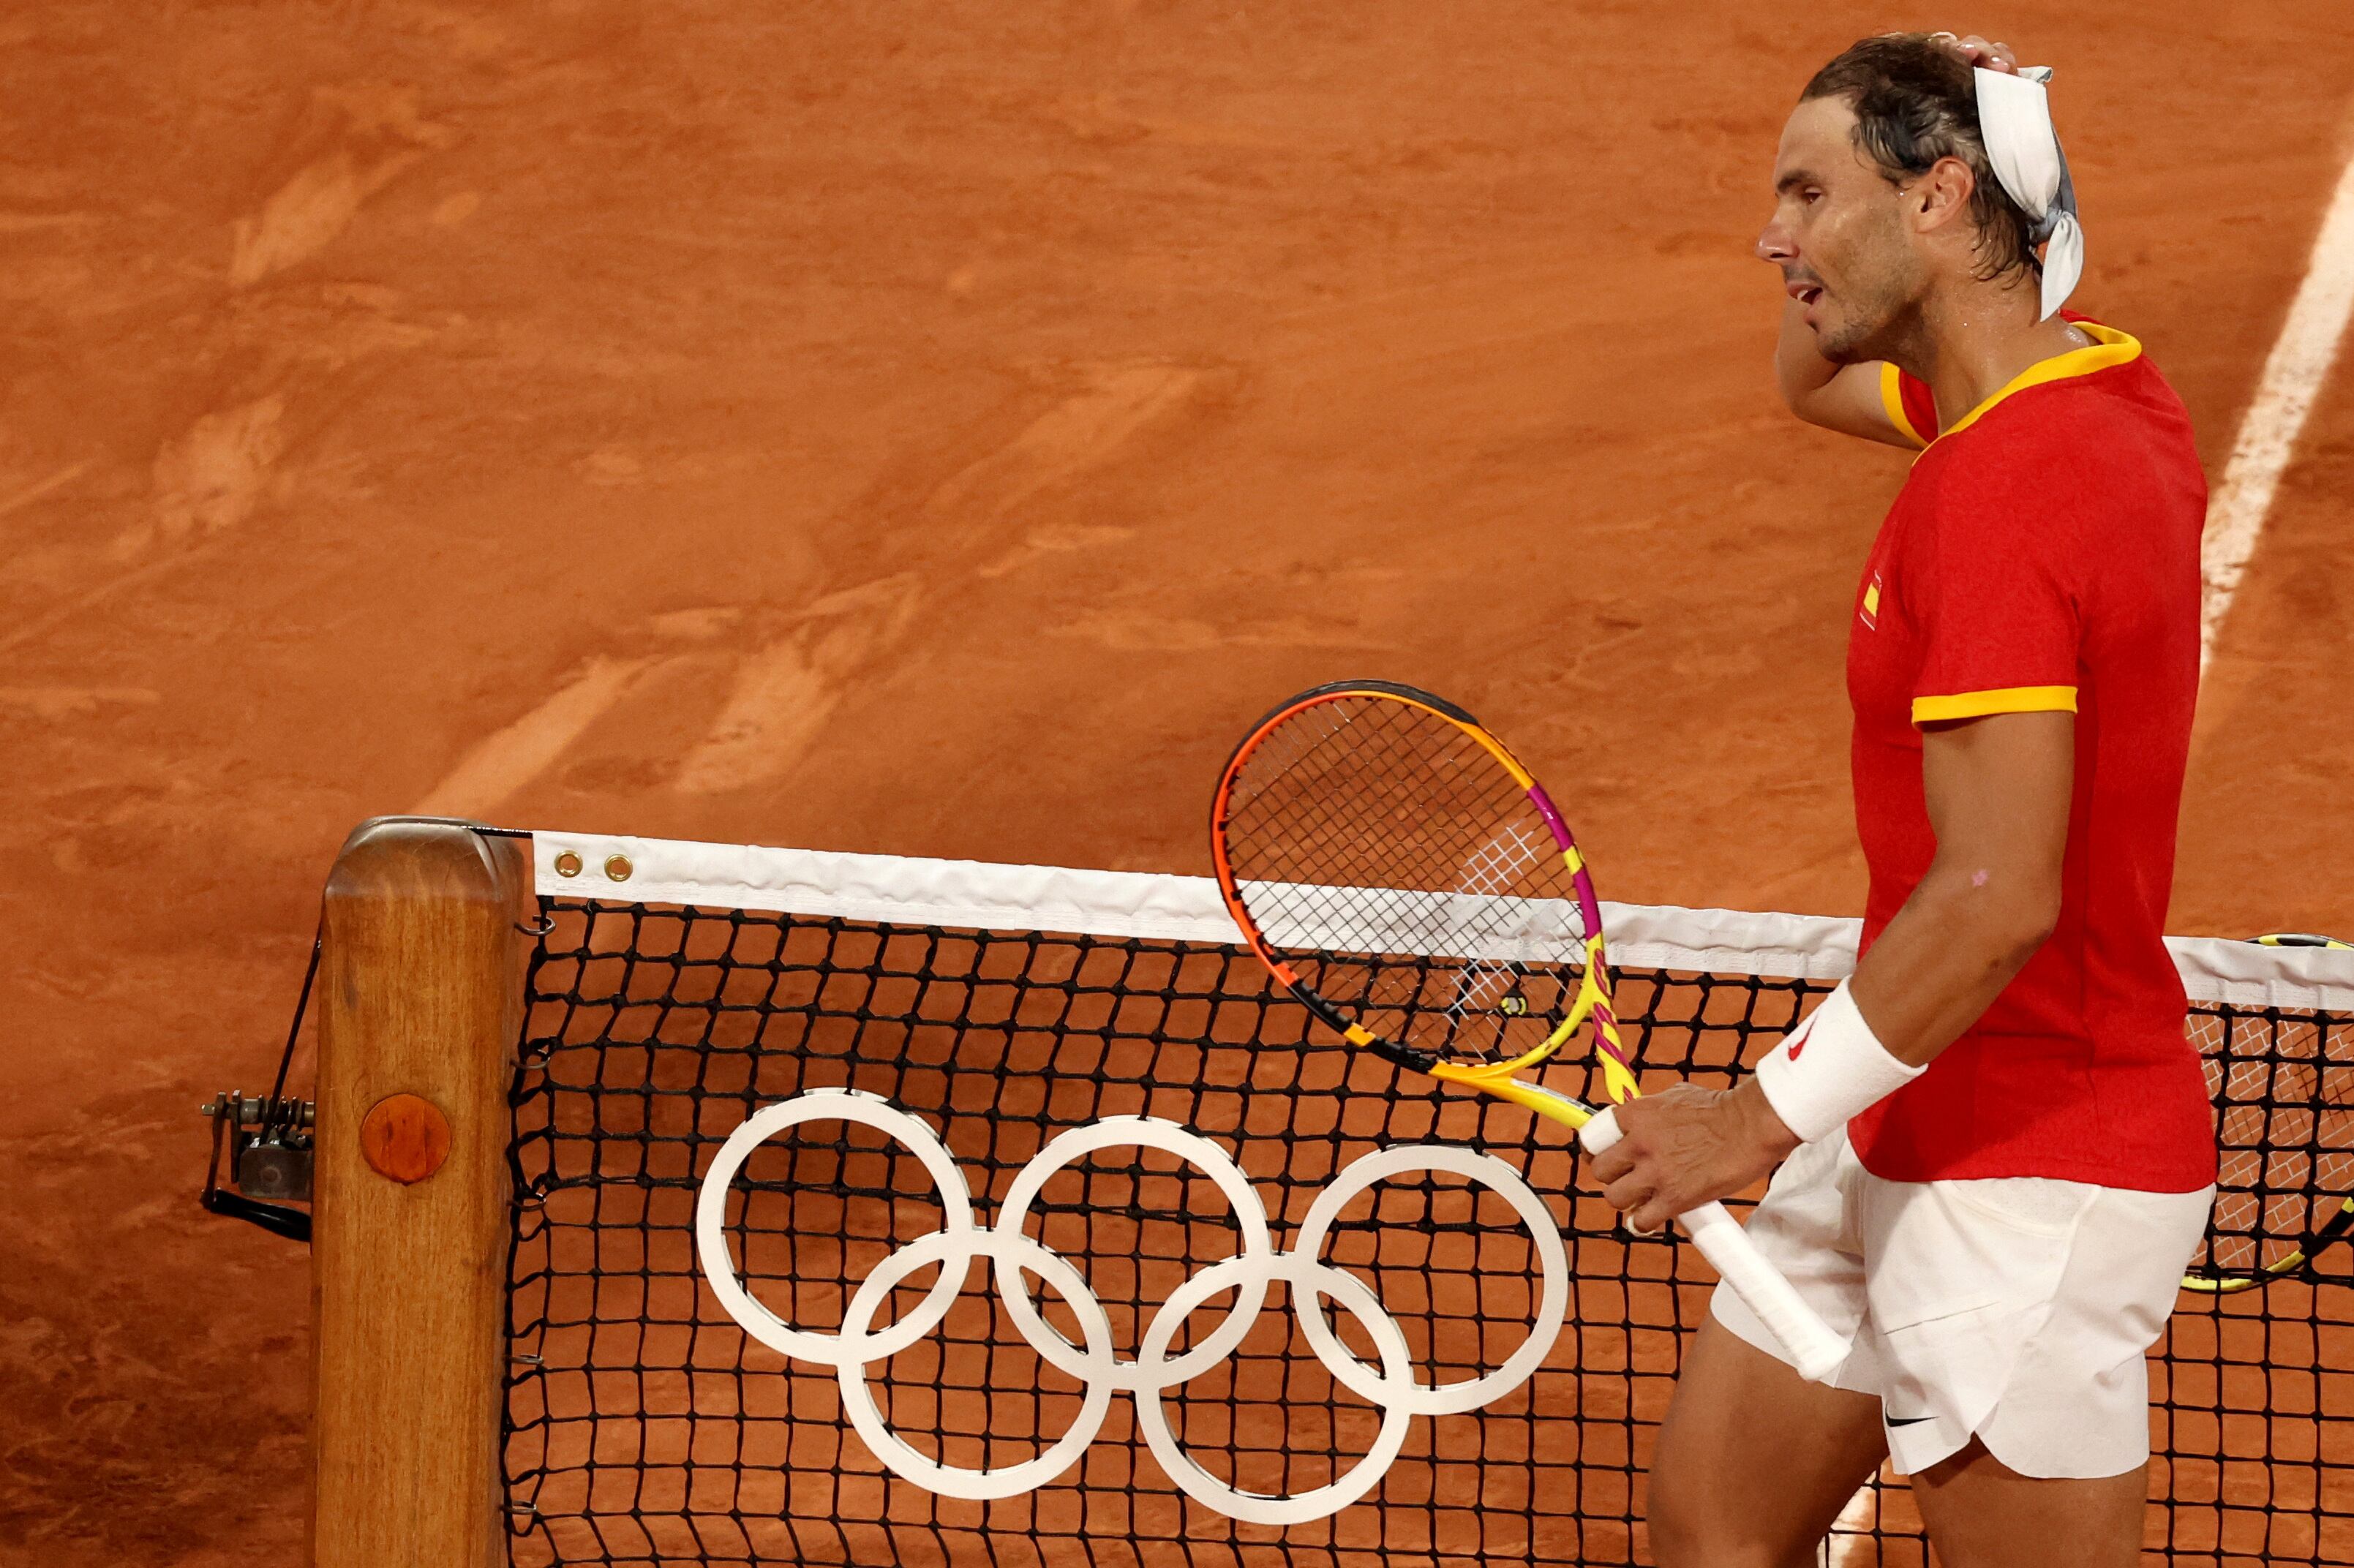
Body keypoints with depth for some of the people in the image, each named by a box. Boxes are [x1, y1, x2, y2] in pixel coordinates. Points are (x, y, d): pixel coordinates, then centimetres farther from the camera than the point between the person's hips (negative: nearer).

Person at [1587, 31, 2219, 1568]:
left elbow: (1999, 898, -30)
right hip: (1907, 1141, 10)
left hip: (2030, 1183, -10)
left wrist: (1769, 1116, -22)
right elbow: (1811, 375, 27)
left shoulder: (1997, 500, -25)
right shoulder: (2101, 387, 5)